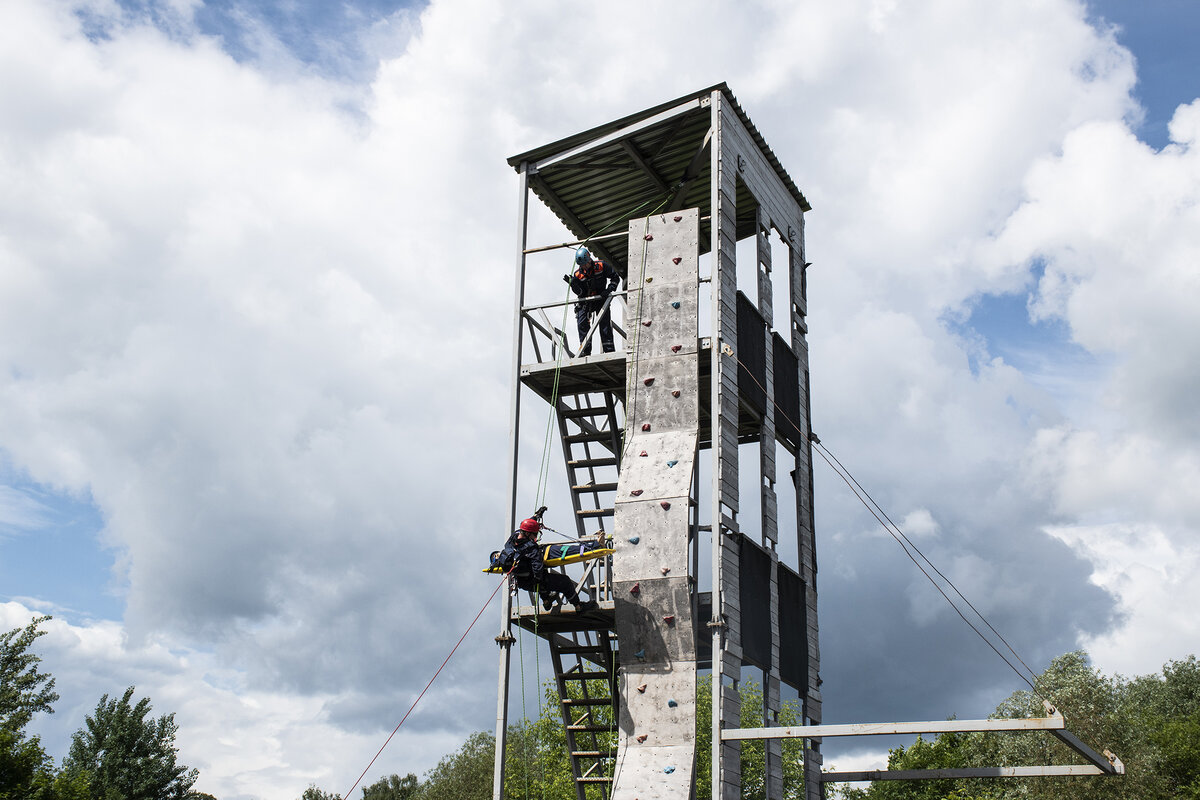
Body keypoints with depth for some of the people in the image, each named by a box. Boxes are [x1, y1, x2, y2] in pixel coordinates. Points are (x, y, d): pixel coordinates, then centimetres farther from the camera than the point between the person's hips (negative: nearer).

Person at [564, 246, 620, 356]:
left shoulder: (601, 266, -10)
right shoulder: (577, 274, -6)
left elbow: (615, 278, -1)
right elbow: (580, 293, -8)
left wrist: (609, 290, -15)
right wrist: (572, 283, -25)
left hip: (601, 299, -2)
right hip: (585, 301, 2)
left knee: (604, 322, -11)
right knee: (582, 322, -13)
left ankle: (609, 350, -10)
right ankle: (585, 350, -11)